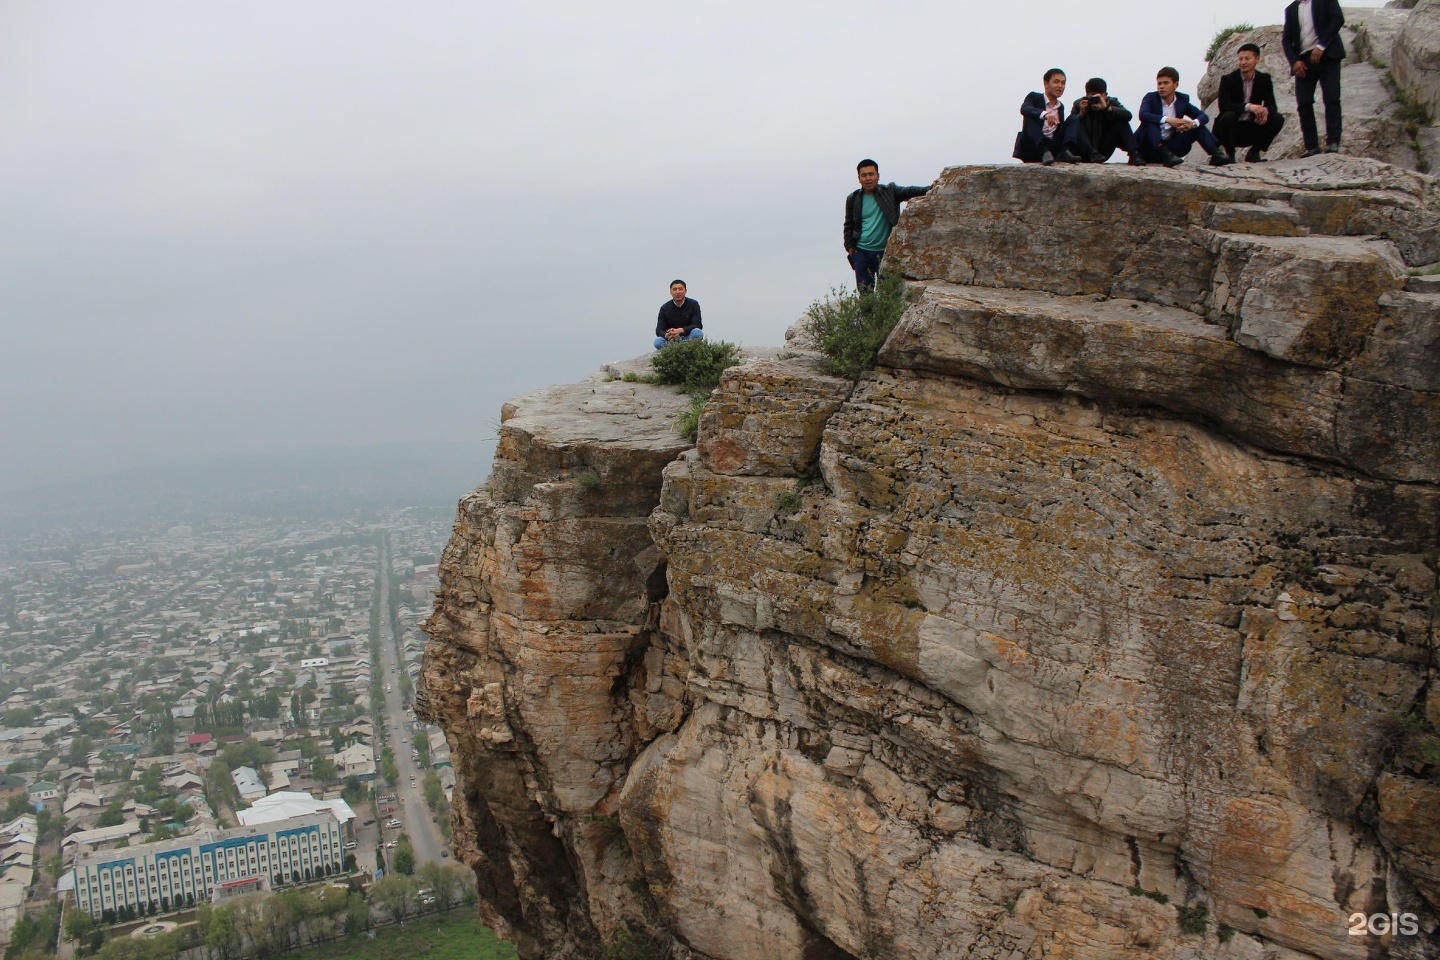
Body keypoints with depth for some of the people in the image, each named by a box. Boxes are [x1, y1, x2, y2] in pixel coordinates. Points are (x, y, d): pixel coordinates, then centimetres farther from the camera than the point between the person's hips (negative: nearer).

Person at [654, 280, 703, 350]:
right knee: (658, 342, -30)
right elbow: (659, 330, -8)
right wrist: (666, 335, -34)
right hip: (671, 341, 1)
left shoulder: (693, 304, -6)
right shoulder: (665, 308, -3)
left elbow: (697, 325, -16)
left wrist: (680, 330, -33)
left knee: (698, 332, -33)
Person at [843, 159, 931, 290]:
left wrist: (930, 189, -30)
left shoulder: (889, 192, 0)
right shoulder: (853, 199, 5)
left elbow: (909, 191, -14)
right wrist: (849, 246, 4)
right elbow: (849, 225, 13)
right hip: (861, 252, 2)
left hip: (885, 251, -2)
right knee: (864, 291, 7)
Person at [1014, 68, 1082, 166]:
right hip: (1031, 150, -5)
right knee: (1031, 117, -24)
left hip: (1053, 148, 5)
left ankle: (1065, 152, -31)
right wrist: (1044, 114, -42)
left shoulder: (1061, 107, 19)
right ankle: (1044, 152, -45)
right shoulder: (1034, 97, 1)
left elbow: (1060, 131, 20)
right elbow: (1024, 109, -23)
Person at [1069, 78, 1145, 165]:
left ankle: (1133, 154, -24)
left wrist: (1107, 108, -30)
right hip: (1085, 151, -1)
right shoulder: (1079, 104, -1)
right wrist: (1081, 113, -23)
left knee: (1121, 121, -14)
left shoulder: (1111, 102, 0)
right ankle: (1091, 154, -31)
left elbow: (1128, 115, -19)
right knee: (1074, 119, -21)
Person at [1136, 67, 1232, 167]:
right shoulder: (1151, 98, -5)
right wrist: (1167, 119, -40)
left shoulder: (1182, 100, 5)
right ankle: (1165, 156, -45)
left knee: (1197, 126, -7)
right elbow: (1143, 115, -27)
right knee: (1150, 122, -29)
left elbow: (1204, 116, -2)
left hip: (1170, 147, 4)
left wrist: (1193, 123, -27)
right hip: (1150, 148, -4)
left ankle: (1216, 154, -19)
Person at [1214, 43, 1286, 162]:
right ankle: (1229, 154, -12)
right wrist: (1248, 106, -37)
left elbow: (1272, 105, -2)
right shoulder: (1227, 79, -7)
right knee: (1227, 116, -34)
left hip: (1252, 128, 3)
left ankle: (1254, 152, -1)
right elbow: (1224, 106, -21)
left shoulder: (1264, 79, 3)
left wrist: (1265, 110, -28)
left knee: (1278, 119, -18)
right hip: (1232, 128, -3)